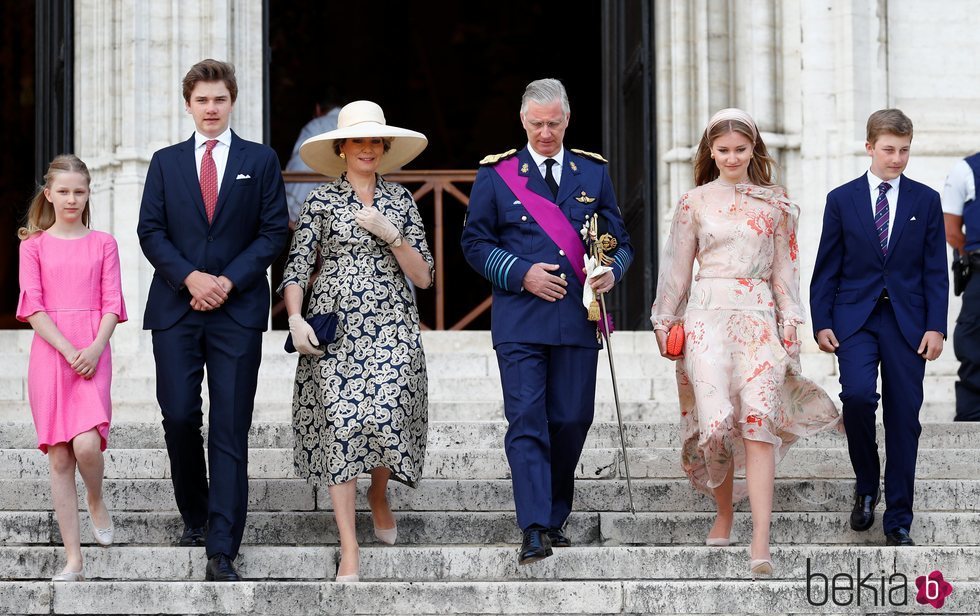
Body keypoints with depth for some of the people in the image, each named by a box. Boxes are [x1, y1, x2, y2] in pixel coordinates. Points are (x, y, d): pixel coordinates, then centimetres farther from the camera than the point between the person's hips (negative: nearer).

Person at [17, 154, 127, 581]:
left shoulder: (103, 244, 9)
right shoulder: (34, 246, 7)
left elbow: (112, 304, 4)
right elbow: (33, 307, 0)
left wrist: (95, 348, -13)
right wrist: (69, 351, -12)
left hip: (92, 353, 0)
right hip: (49, 351, 1)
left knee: (87, 444, -21)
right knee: (59, 458, -1)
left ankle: (96, 503, 13)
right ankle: (73, 559, 2)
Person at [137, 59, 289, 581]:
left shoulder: (260, 161, 8)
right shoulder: (165, 162, 12)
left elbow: (274, 231, 3)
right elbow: (151, 231, 5)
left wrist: (229, 281, -9)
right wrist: (190, 278, -10)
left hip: (237, 310, -2)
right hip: (176, 308, 2)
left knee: (230, 430, -5)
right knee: (179, 417, -2)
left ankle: (221, 552, -8)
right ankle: (195, 516, 23)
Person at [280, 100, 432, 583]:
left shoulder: (400, 199, 11)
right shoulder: (321, 201, 6)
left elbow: (423, 277, 7)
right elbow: (296, 269, 2)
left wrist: (391, 235, -6)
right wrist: (295, 318, -13)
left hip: (391, 328, 1)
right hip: (334, 329, -1)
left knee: (387, 414, -12)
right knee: (340, 423, -7)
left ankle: (378, 495, 24)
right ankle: (349, 549, -2)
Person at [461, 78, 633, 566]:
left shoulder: (594, 173, 13)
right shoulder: (497, 174, 6)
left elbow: (619, 240, 15)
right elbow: (475, 242, 5)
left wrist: (612, 272, -7)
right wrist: (522, 274, -9)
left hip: (578, 321, 2)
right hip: (519, 320, -2)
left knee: (573, 420, 3)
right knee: (527, 421, -10)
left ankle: (555, 518, 20)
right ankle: (534, 529, -12)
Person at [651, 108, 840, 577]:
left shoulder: (776, 204, 11)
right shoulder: (694, 202, 9)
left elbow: (785, 270, 13)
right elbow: (677, 269, 12)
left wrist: (790, 324, 6)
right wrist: (666, 323, 12)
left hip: (758, 315, 0)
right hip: (708, 313, 0)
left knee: (759, 419, -13)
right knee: (716, 418, -12)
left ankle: (760, 540, -19)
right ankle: (724, 515, 14)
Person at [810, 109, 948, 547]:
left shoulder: (925, 201, 6)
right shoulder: (841, 200, 5)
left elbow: (935, 271, 5)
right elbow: (826, 269, 6)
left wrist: (936, 326, -5)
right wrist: (821, 323, -3)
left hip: (906, 321, 1)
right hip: (855, 317, -1)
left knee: (904, 419, 1)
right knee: (858, 395, -23)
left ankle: (898, 522, 8)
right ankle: (866, 483, 3)